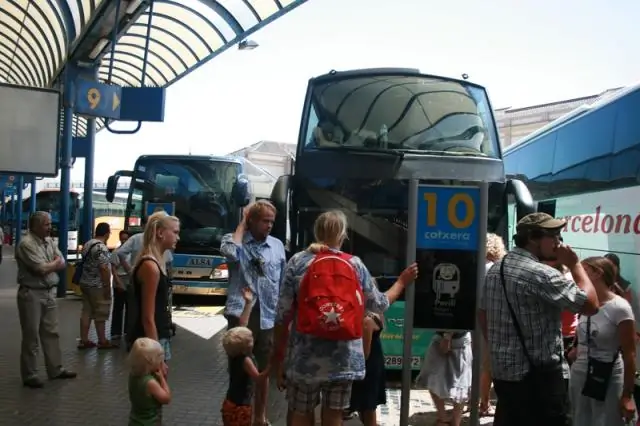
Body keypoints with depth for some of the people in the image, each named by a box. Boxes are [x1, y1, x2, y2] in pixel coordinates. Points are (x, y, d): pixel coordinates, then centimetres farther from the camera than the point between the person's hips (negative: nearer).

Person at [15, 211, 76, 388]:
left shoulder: (49, 241, 10)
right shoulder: (26, 243, -16)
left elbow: (62, 264, 7)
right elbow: (42, 269, -21)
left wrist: (48, 265, -12)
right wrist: (55, 262, -3)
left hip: (50, 292, 8)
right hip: (31, 294, -8)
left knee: (51, 333, 13)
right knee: (31, 336, 1)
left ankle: (55, 369, 23)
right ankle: (29, 375, 10)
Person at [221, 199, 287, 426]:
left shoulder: (278, 245, 6)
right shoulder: (235, 240, -2)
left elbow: (283, 284, 12)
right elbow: (230, 252, -28)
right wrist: (242, 222, -14)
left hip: (268, 317, 4)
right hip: (241, 314, -4)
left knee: (264, 368, 16)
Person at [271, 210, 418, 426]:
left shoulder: (298, 261, -4)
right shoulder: (355, 264, 0)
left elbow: (283, 314, -4)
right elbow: (379, 304, 9)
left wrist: (278, 350, 8)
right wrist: (401, 282, 26)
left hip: (305, 357, -1)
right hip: (344, 358, 1)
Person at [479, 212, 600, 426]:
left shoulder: (495, 269, 9)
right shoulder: (541, 274, -19)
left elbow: (482, 315, 16)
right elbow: (591, 305, -17)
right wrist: (575, 264, -7)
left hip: (502, 372, 9)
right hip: (538, 376, -9)